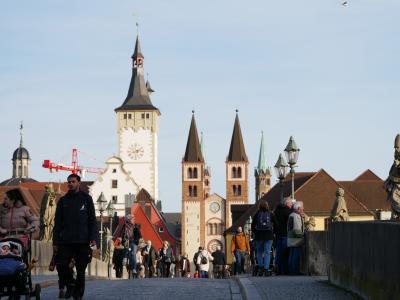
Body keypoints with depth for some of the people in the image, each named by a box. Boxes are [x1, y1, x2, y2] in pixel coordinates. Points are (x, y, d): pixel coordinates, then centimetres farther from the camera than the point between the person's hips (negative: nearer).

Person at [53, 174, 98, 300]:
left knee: (81, 270, 1)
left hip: (82, 242, -2)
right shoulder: (63, 201, 12)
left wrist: (93, 238, -7)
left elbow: (92, 221, 4)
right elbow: (57, 222, 12)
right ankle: (70, 284, 14)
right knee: (61, 265, -10)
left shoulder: (86, 199, 6)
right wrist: (55, 241, 4)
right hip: (65, 241, 2)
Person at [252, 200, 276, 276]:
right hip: (269, 235, 0)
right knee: (267, 252, 0)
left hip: (259, 235, 0)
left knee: (259, 252, 11)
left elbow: (253, 226, 2)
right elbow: (275, 224, 4)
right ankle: (266, 269, -9)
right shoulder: (270, 214, 2)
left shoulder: (257, 214, 1)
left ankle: (261, 268, 6)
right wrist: (273, 232, 14)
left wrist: (255, 233, 14)